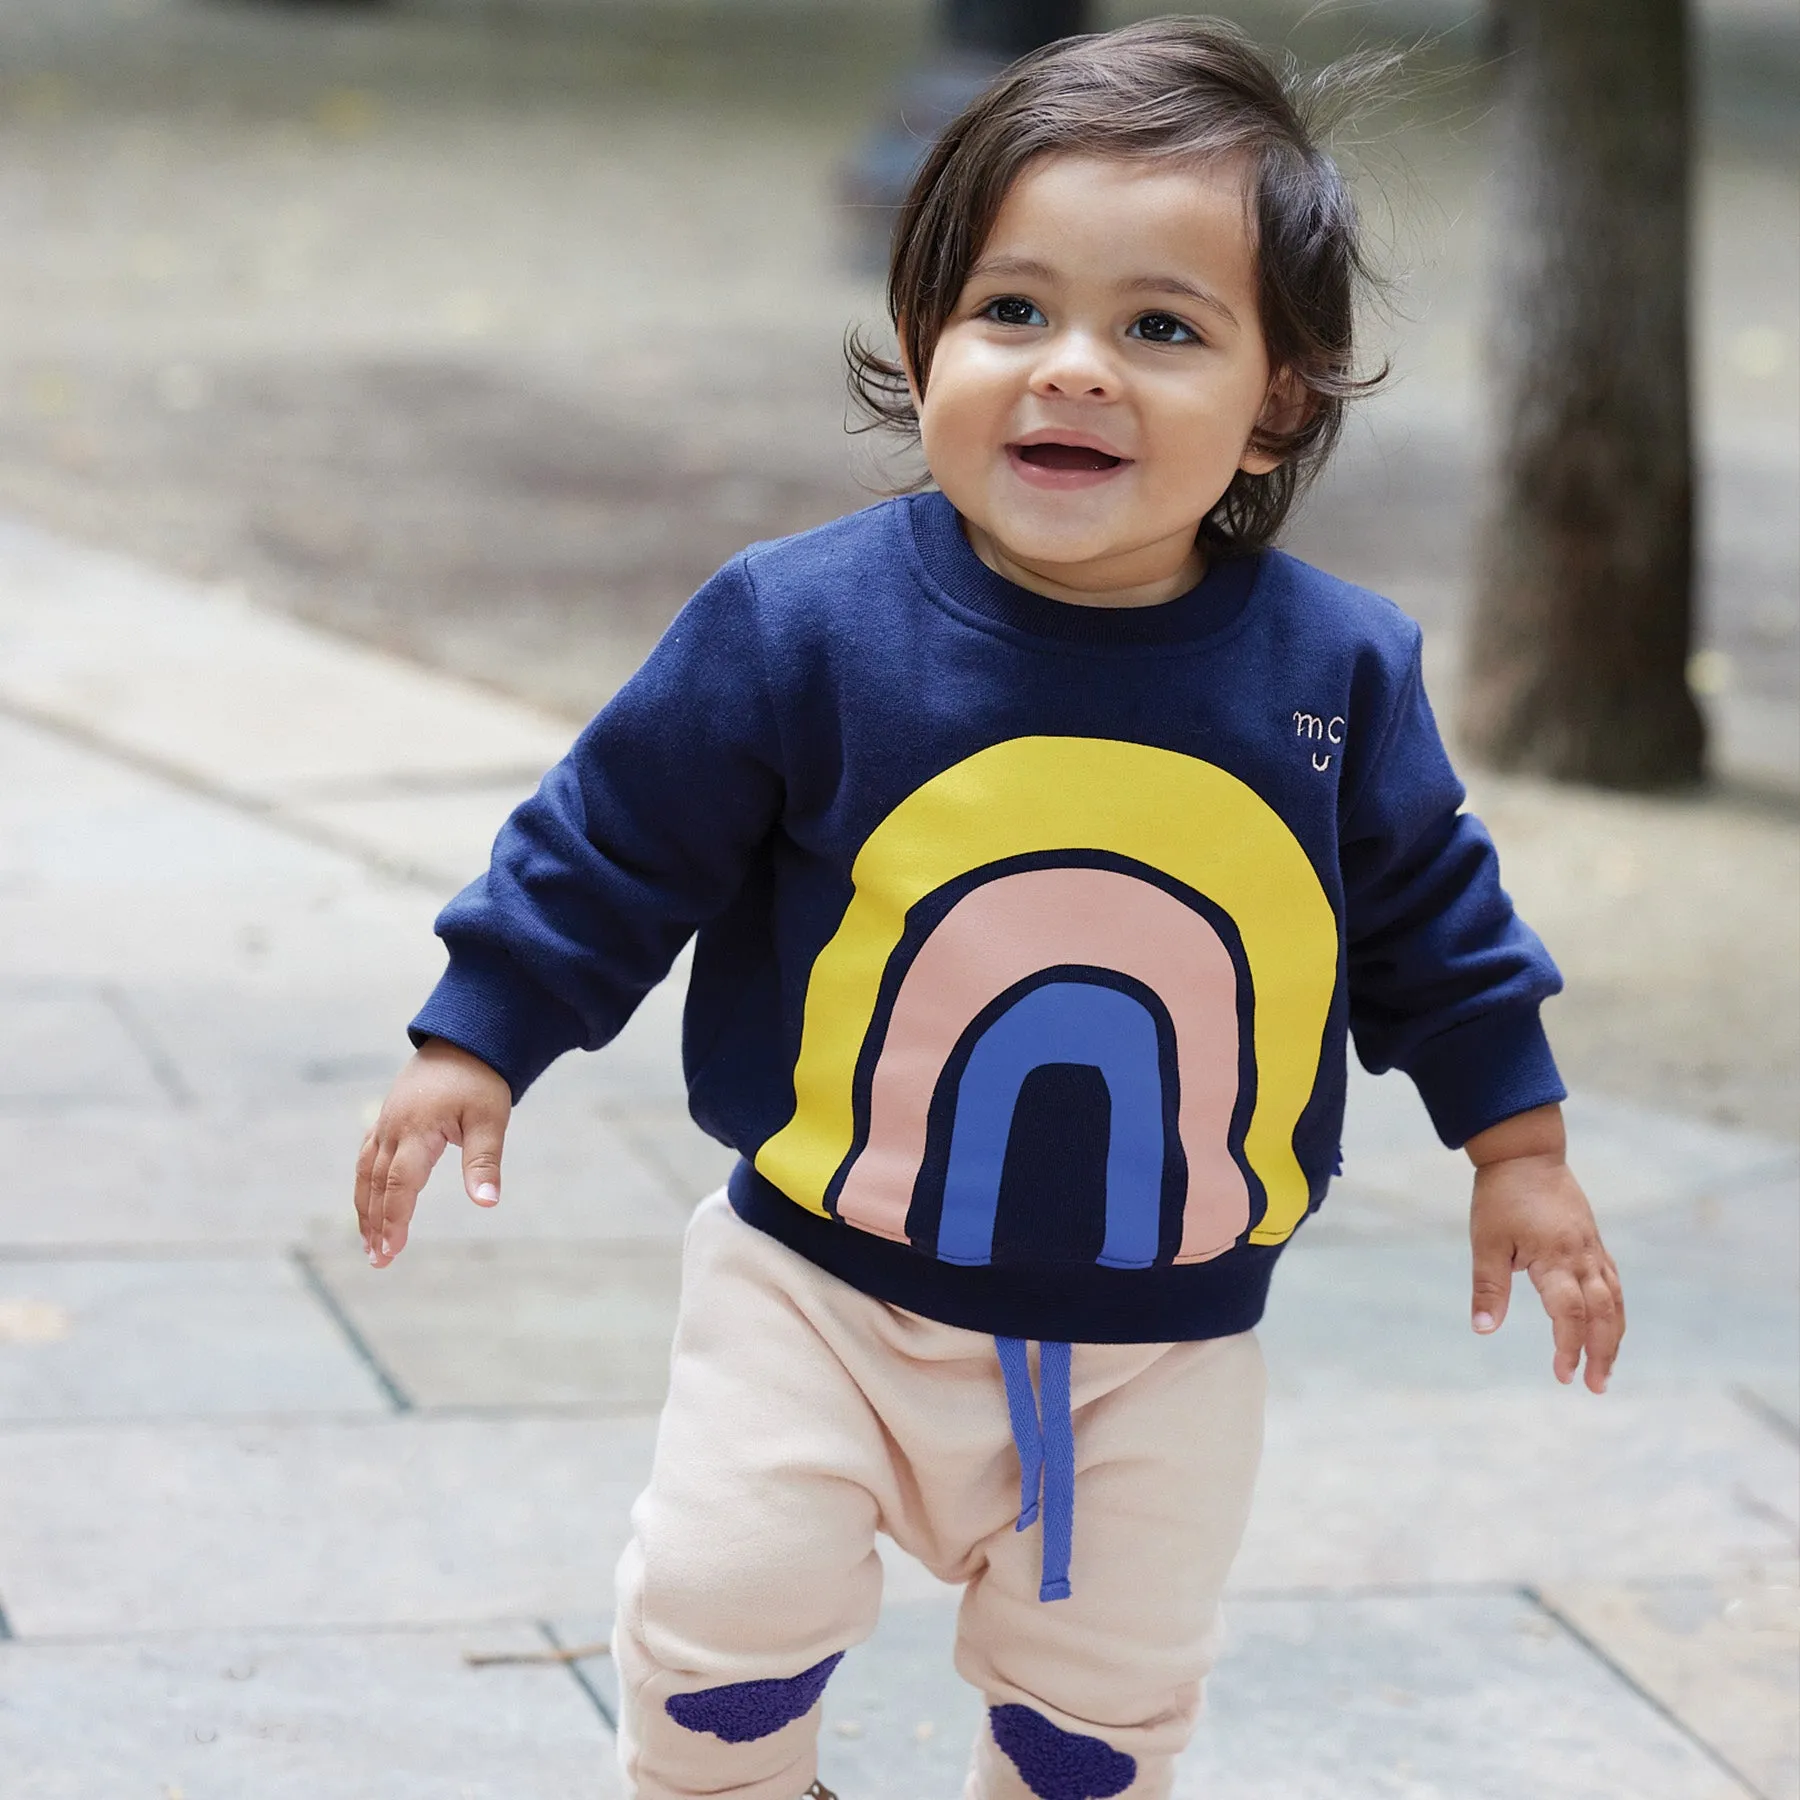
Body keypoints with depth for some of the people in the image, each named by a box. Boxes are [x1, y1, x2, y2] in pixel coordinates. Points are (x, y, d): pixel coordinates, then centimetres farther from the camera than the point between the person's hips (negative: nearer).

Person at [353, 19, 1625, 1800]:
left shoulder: (1333, 669, -8)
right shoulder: (799, 629, -15)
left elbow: (1429, 912, 7)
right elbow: (615, 845, -3)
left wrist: (1518, 1145, 11)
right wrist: (474, 1045, -3)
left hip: (1161, 1341, 2)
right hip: (825, 1291, -1)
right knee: (721, 1606, -4)